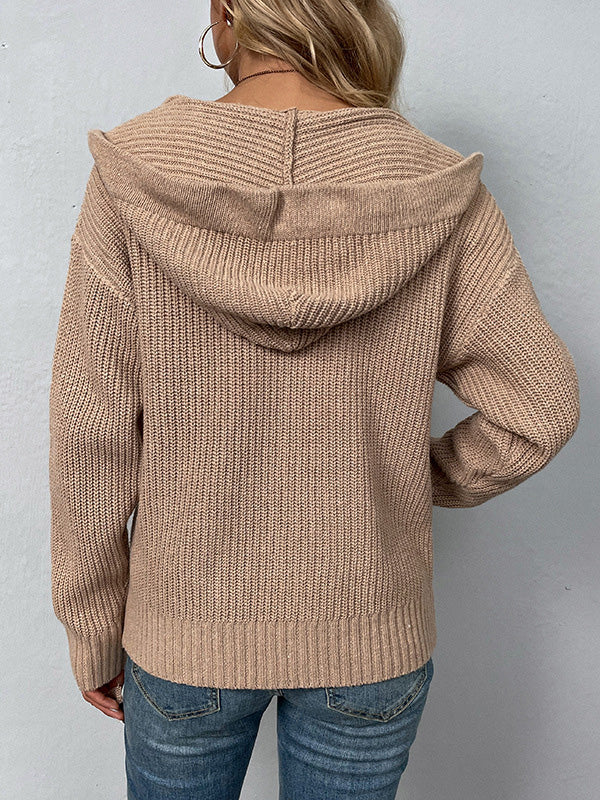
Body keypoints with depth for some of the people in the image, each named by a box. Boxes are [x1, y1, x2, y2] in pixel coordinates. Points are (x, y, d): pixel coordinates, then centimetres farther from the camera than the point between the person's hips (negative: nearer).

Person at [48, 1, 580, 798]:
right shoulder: (438, 193, -14)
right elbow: (540, 410, -9)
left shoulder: (133, 177, -15)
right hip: (371, 643, 1)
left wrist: (94, 629, 1)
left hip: (186, 633, 0)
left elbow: (91, 439, -12)